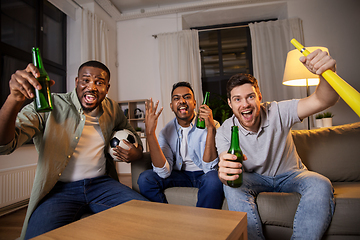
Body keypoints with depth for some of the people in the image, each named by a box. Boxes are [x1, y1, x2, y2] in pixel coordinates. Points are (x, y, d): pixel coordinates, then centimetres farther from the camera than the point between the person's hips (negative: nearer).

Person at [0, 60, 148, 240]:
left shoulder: (113, 109, 6)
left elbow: (128, 130, 27)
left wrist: (136, 152, 3)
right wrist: (15, 98, -39)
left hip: (101, 184, 4)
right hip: (58, 189, -3)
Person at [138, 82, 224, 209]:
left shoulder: (211, 125, -14)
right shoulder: (166, 131, -6)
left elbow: (209, 167, -24)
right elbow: (164, 172, -19)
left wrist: (211, 128, -33)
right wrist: (150, 133, -28)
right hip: (179, 174, 3)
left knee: (214, 181, -35)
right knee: (145, 179, -17)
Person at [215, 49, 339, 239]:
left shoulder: (277, 113, -19)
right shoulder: (225, 132, -17)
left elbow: (322, 101, -29)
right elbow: (226, 169, -25)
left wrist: (327, 72, -52)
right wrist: (224, 172, -52)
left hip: (290, 174, 1)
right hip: (256, 178, 0)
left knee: (321, 185, -29)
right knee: (232, 186, -31)